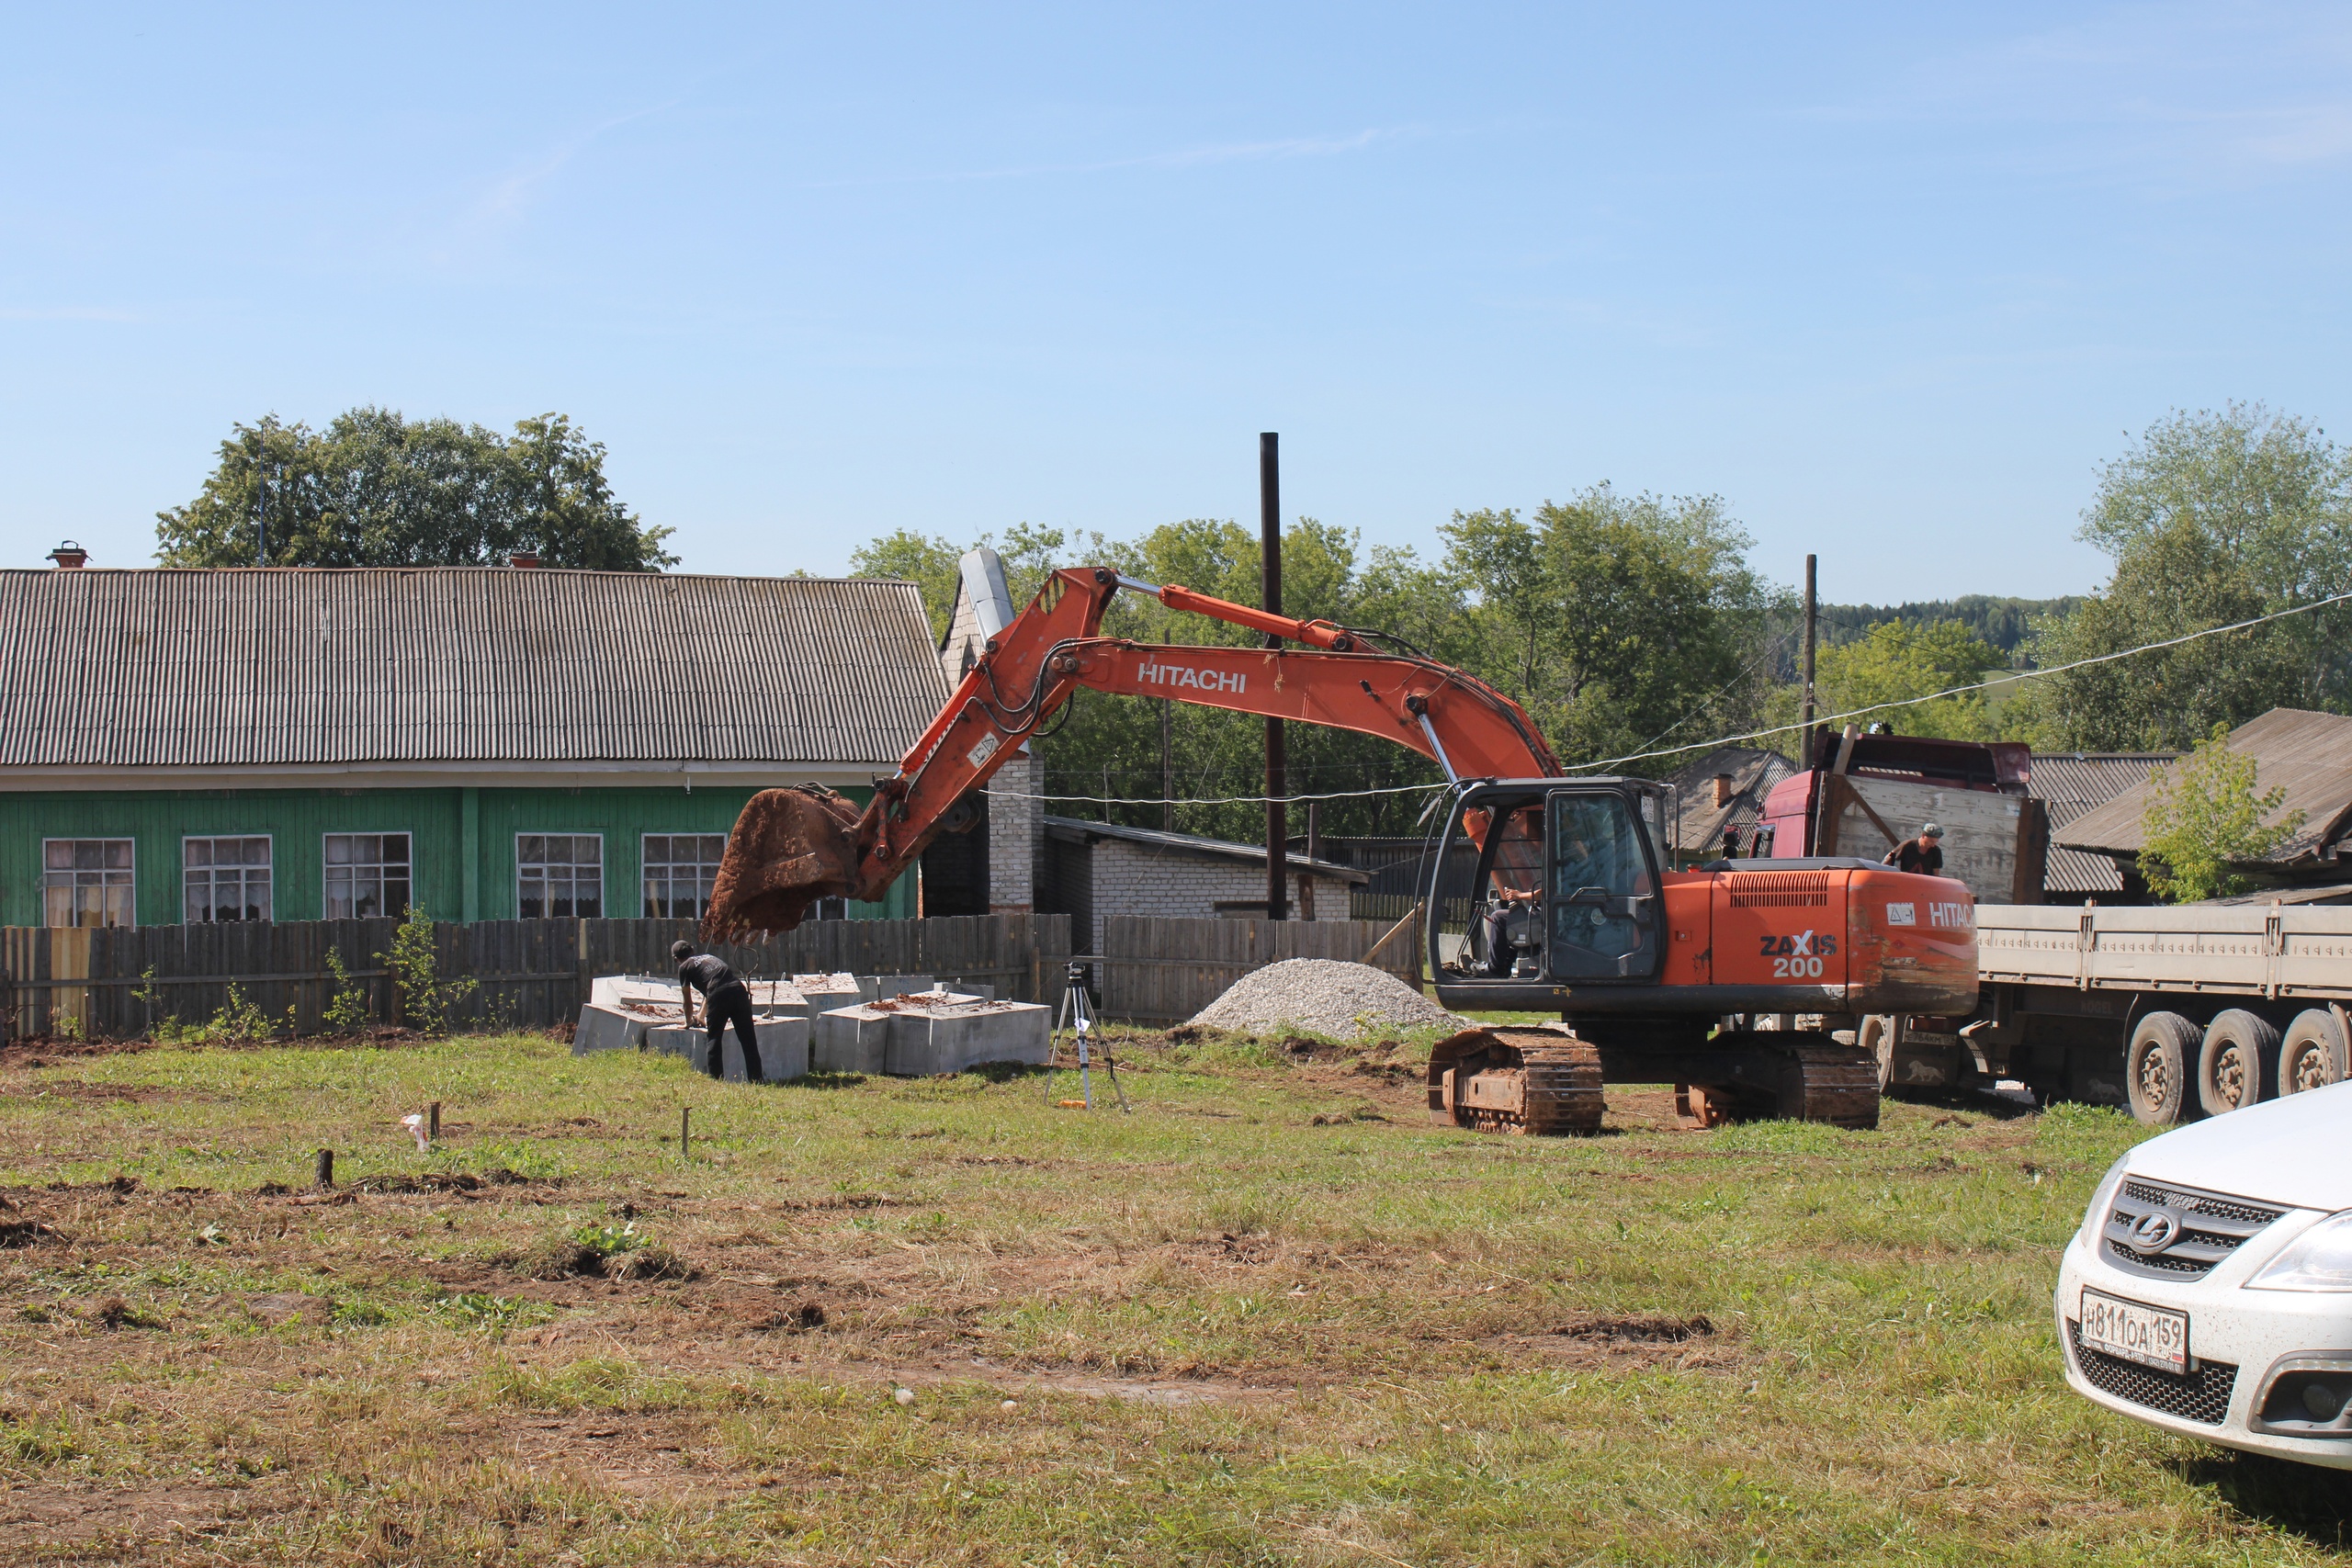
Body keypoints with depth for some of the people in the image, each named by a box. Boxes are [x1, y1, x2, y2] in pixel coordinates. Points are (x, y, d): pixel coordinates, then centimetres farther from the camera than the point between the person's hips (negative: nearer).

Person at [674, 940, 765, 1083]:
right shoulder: (709, 957, 36)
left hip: (720, 996, -5)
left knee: (714, 1039, 8)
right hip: (739, 989, 5)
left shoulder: (684, 967, 17)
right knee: (748, 1039, 7)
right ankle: (757, 1079, 8)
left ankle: (716, 1078, 6)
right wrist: (701, 1016, 58)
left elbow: (687, 1000, 23)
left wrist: (689, 1021, 41)